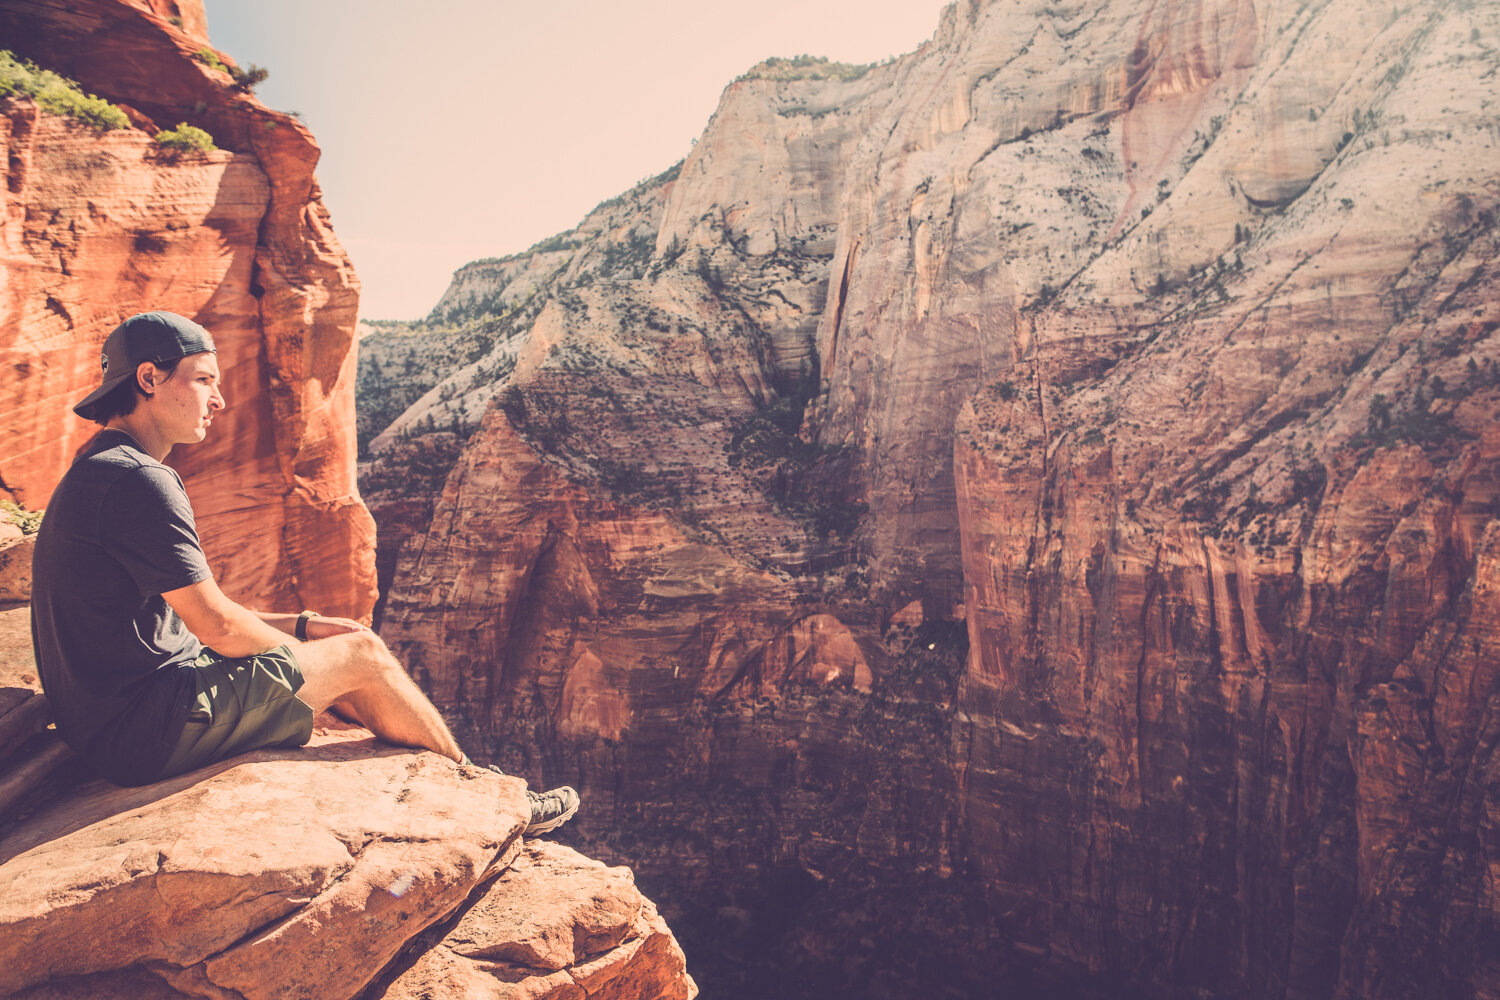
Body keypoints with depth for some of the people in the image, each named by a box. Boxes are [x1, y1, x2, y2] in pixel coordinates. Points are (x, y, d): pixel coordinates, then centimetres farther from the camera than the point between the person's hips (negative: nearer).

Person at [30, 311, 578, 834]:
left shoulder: (96, 474, 16)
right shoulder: (137, 481, -19)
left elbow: (195, 615, 18)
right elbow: (219, 625, -19)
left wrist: (301, 626, 13)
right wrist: (302, 651, 0)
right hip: (148, 731, -10)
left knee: (355, 646, 12)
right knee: (361, 655, -4)